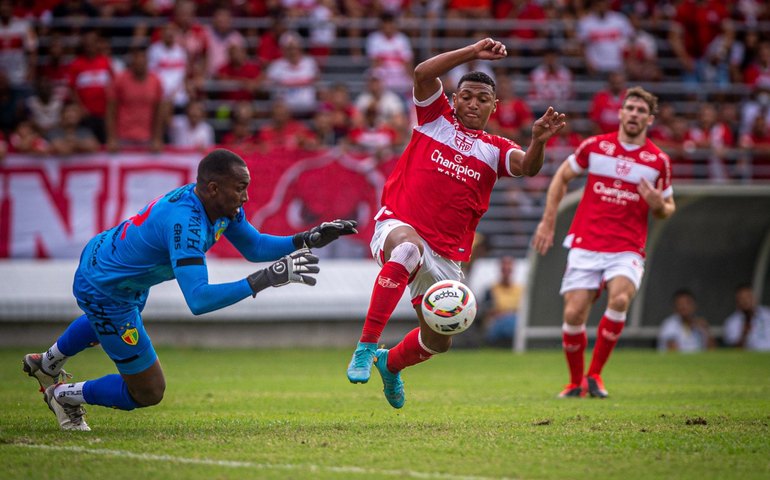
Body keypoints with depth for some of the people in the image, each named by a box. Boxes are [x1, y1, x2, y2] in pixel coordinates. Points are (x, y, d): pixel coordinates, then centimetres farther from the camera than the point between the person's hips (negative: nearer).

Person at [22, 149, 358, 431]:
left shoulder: (222, 204, -14)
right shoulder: (184, 222, -41)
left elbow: (254, 247, 2)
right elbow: (198, 301, -48)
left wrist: (308, 240, -11)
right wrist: (264, 280, -50)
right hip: (104, 292, -9)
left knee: (105, 324, 43)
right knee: (147, 392, 3)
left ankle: (46, 364, 67)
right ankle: (65, 395, 24)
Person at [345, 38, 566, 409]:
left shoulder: (496, 149, 10)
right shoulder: (437, 119, 6)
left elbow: (527, 167, -13)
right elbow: (423, 74, -11)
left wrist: (538, 141, -35)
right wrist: (473, 53, -20)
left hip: (446, 252, 4)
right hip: (398, 223, -4)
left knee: (439, 340, 11)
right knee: (408, 248, -42)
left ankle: (391, 363, 47)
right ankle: (365, 349, -42)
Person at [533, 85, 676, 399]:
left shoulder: (658, 161, 4)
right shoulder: (595, 146, 3)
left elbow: (667, 208, 15)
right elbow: (562, 177, 15)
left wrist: (658, 204, -10)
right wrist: (547, 222, 9)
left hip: (627, 249, -1)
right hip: (585, 245, 1)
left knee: (620, 299, -28)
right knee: (574, 314, -8)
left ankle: (595, 374, -11)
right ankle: (576, 382, 16)